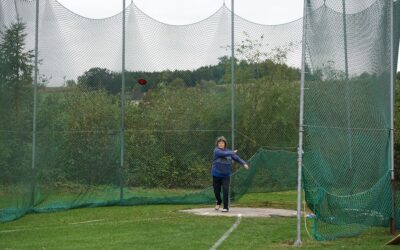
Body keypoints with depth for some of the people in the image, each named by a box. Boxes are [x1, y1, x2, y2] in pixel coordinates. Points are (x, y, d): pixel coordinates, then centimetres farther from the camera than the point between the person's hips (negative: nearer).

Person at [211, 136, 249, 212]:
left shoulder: (228, 151, 6)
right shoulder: (216, 151, -6)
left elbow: (236, 157, 4)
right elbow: (223, 154, -24)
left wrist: (244, 163, -8)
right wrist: (232, 152, -15)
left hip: (226, 175, 1)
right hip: (216, 175, -1)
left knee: (225, 191, -12)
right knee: (216, 191, 9)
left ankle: (226, 207, -4)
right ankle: (218, 202, 40)